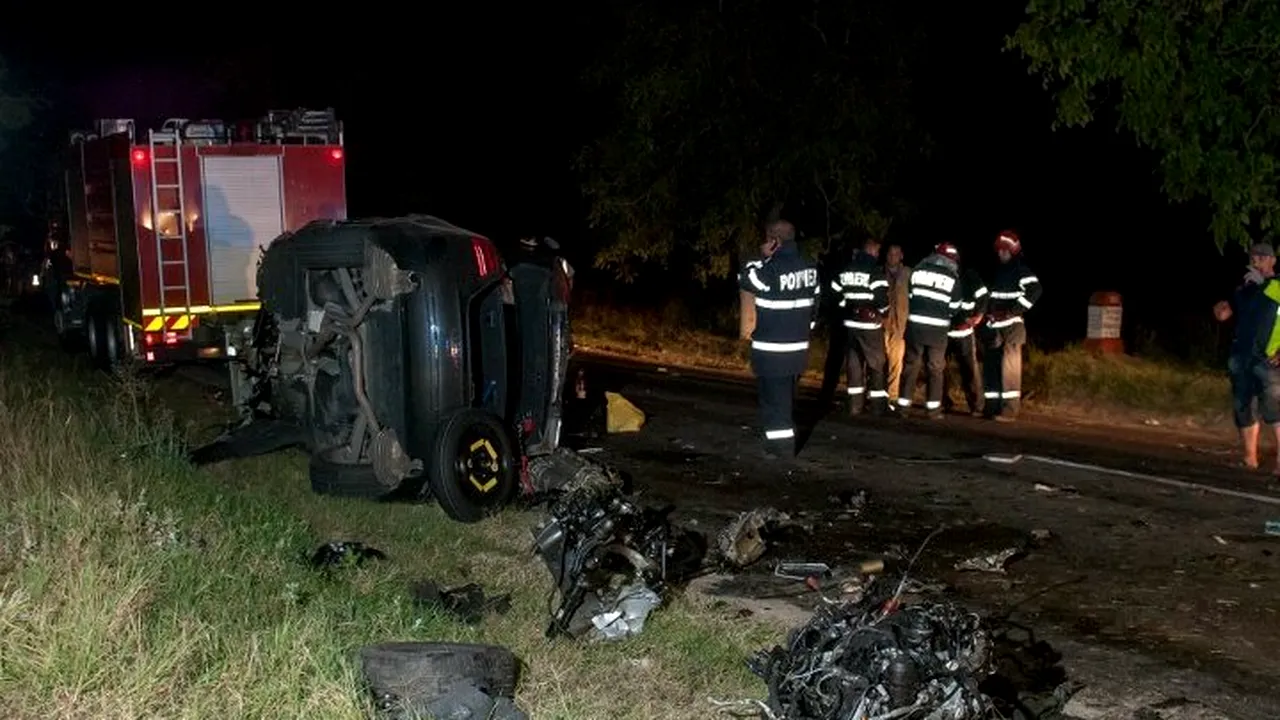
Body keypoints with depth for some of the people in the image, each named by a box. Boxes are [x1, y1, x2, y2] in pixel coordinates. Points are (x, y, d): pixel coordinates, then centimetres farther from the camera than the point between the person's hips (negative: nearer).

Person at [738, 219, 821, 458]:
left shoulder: (772, 268, -19)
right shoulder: (809, 266, 5)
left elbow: (744, 279, -3)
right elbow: (815, 302, 13)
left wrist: (763, 257, -1)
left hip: (772, 348, -7)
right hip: (799, 345, 7)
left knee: (775, 397, 2)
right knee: (787, 396, 20)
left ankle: (781, 445, 5)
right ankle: (786, 439, 28)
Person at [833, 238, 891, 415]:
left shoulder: (846, 270, 8)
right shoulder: (875, 272, -13)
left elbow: (835, 292, 10)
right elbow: (881, 298, -20)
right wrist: (883, 313, -1)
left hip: (851, 323, 6)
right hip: (870, 324, -6)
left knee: (854, 363, 12)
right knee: (876, 364, 4)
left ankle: (855, 404, 13)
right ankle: (878, 404, 5)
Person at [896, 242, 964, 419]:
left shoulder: (918, 271, 3)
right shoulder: (952, 278, -4)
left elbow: (909, 296, 8)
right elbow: (954, 309, -1)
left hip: (915, 325, 2)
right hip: (937, 329, -2)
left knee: (911, 365, 9)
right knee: (935, 368, 7)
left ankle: (903, 405, 11)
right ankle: (933, 409, 7)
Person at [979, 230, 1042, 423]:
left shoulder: (1021, 270, -4)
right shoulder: (996, 271, 20)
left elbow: (1035, 290, -18)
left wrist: (1014, 311, -20)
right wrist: (985, 314, 15)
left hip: (1011, 326, -8)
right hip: (992, 326, 8)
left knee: (1009, 366, -11)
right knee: (990, 365, 8)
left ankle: (1010, 409, -12)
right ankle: (991, 406, 15)